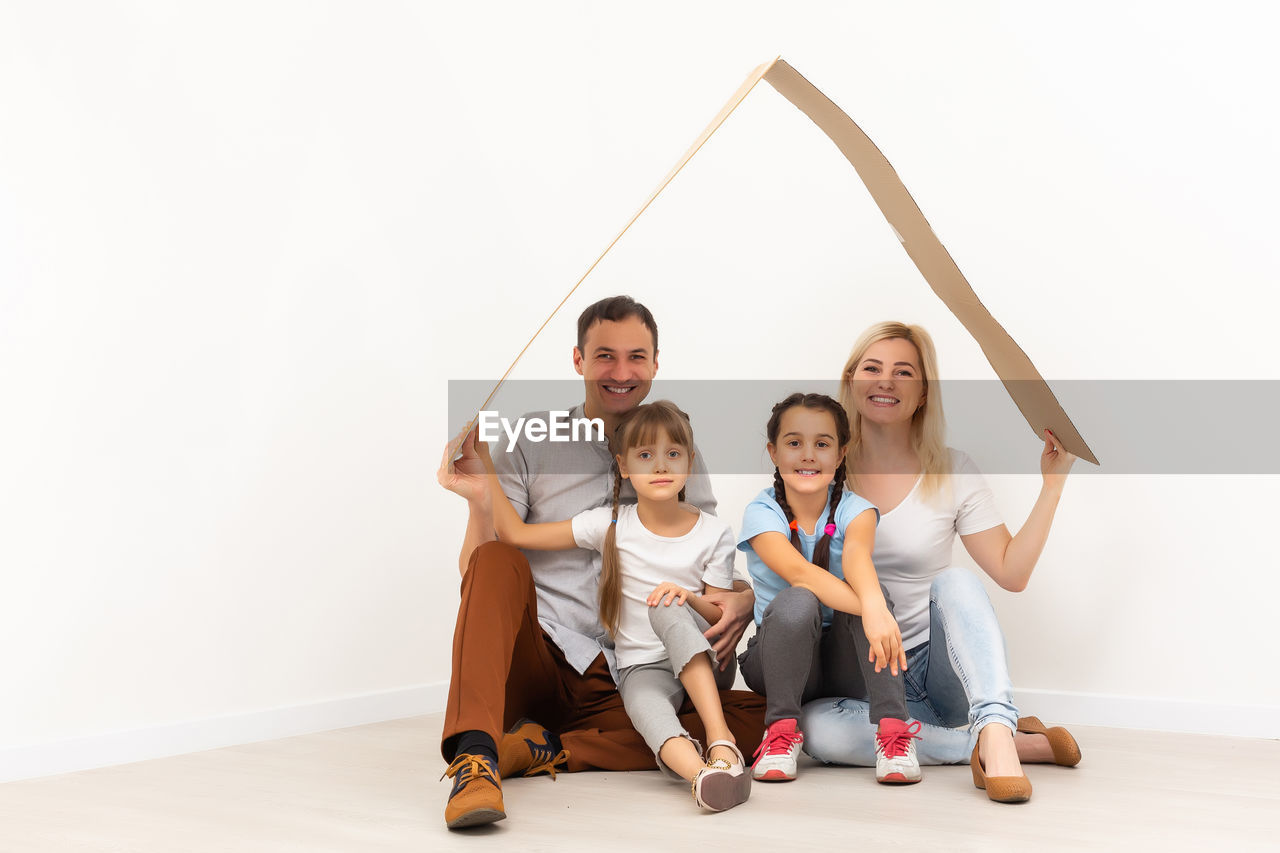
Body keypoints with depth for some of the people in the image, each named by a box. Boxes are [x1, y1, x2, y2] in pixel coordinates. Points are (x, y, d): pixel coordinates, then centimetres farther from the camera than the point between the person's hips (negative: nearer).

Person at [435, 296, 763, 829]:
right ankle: (474, 756, -40)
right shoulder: (532, 441, 4)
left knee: (760, 715, -23)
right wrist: (480, 503, -22)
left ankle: (547, 750, -24)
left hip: (622, 685, 2)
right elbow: (477, 574, -1)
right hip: (531, 659, -2)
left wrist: (743, 599, -13)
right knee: (498, 562, -31)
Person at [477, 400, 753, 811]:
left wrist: (689, 598, -21)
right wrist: (483, 462, -7)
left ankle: (722, 741, -46)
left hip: (703, 659, 0)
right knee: (645, 705, -37)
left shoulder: (714, 533, -1)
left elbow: (723, 616, 1)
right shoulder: (610, 524, -1)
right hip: (642, 668, 0)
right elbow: (515, 533, -2)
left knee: (667, 608, -33)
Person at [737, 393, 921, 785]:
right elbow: (798, 571, -32)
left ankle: (892, 727, -30)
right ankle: (781, 729, -21)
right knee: (796, 601, -34)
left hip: (847, 662, 2)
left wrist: (875, 604, -56)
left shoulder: (854, 509, -7)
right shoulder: (761, 513, -12)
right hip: (782, 660, -1)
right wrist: (869, 613, -49)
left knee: (863, 589, -29)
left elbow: (857, 554, -32)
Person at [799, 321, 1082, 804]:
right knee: (818, 730, -33)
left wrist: (1053, 482, -6)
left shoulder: (954, 473, 1)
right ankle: (1023, 744, -27)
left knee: (955, 581, -31)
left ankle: (995, 730, -44)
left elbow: (1011, 573, -4)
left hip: (941, 664, 0)